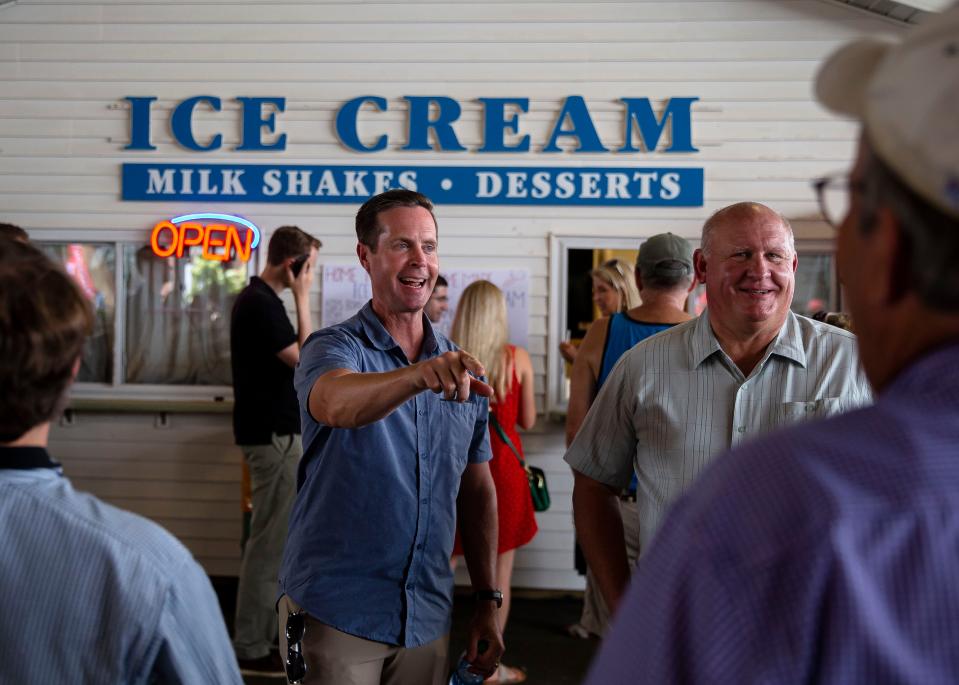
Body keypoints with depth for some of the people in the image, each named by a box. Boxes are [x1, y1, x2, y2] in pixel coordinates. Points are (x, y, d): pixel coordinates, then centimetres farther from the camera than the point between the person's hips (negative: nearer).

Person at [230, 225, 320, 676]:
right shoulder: (261, 304, -18)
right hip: (272, 436, -10)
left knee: (271, 540, 15)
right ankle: (251, 648, 3)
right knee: (268, 543, -4)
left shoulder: (258, 298, 13)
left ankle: (262, 635, 24)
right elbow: (306, 361, -18)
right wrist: (302, 301, -15)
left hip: (273, 431, 10)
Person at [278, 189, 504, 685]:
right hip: (336, 615, -4)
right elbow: (337, 403, -32)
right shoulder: (334, 347, -8)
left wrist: (488, 602, 6)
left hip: (427, 620, 5)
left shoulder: (461, 368, 7)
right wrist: (421, 375, -50)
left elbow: (477, 490, 11)